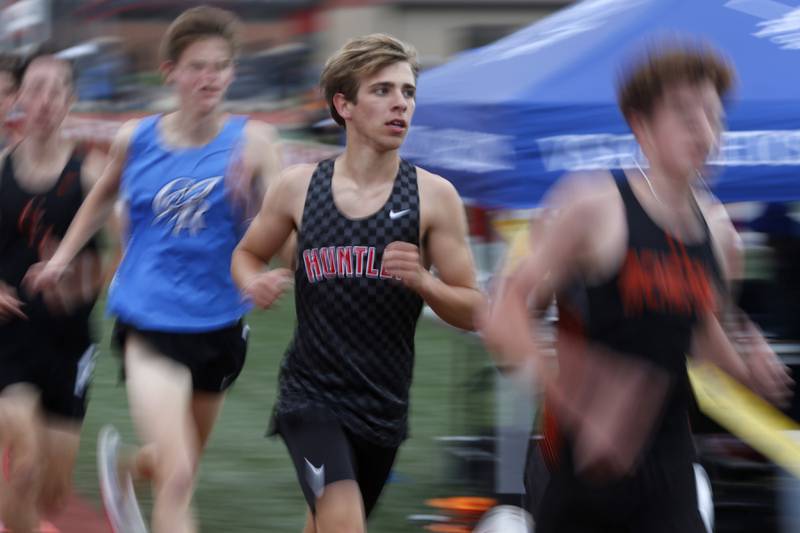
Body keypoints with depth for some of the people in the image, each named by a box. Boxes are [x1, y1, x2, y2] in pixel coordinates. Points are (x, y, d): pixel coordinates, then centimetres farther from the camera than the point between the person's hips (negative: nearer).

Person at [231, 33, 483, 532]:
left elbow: (471, 311, -3)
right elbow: (247, 254, 15)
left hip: (384, 406, 2)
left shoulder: (434, 196, -5)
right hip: (312, 394, -2)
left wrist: (422, 282, -23)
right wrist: (254, 283, -8)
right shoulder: (298, 187, -2)